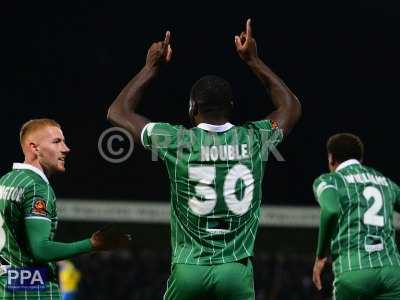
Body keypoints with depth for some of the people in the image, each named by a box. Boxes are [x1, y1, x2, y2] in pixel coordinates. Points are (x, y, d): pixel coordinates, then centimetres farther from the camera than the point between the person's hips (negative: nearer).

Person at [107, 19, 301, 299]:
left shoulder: (177, 141, -4)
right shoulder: (254, 139, 0)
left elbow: (118, 112, 12)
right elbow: (292, 107, 22)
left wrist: (152, 67, 17)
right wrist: (254, 61, 23)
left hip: (189, 269, 0)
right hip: (236, 270, 0)